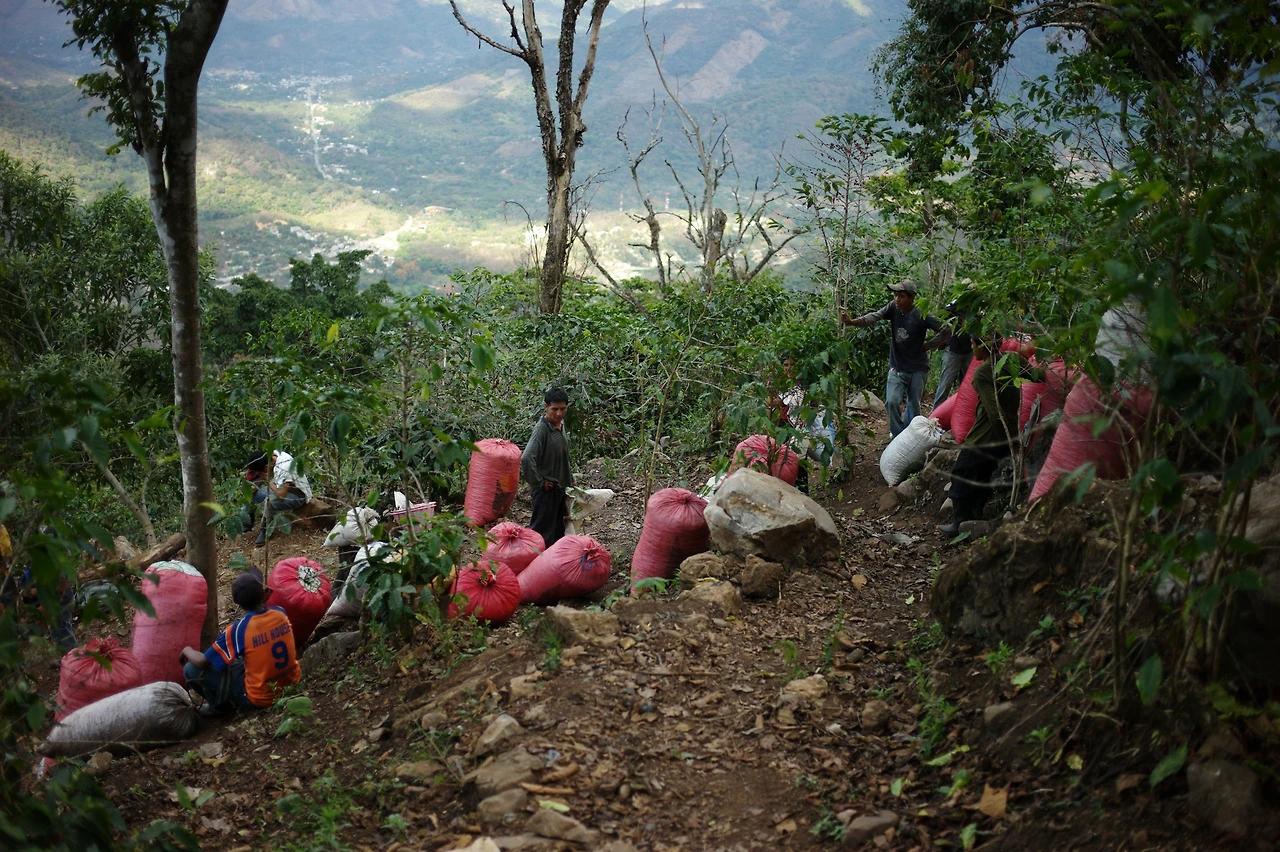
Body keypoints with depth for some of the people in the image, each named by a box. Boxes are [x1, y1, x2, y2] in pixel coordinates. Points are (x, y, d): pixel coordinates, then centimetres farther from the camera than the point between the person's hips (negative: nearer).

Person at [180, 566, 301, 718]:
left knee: (191, 670, -3)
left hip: (261, 698, -6)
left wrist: (187, 650, 6)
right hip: (291, 684, 6)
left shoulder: (238, 630, -21)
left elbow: (202, 662, -13)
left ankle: (221, 706, 16)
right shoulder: (280, 613, -7)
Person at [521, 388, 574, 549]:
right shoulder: (542, 429, -23)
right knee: (542, 530, -1)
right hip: (546, 489, -9)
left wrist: (569, 478, 16)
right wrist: (538, 482, -24)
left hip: (560, 487, 9)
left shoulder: (560, 425, 4)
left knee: (558, 529, 18)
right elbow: (526, 458, -35)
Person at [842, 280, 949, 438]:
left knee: (914, 406, 6)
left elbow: (944, 330, -14)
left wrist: (928, 346, -11)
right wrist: (852, 321, -37)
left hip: (917, 369, -2)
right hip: (897, 367, 3)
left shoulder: (922, 316, -17)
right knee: (891, 402, -11)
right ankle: (899, 436, 9)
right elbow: (874, 317, -21)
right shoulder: (894, 307, -7)